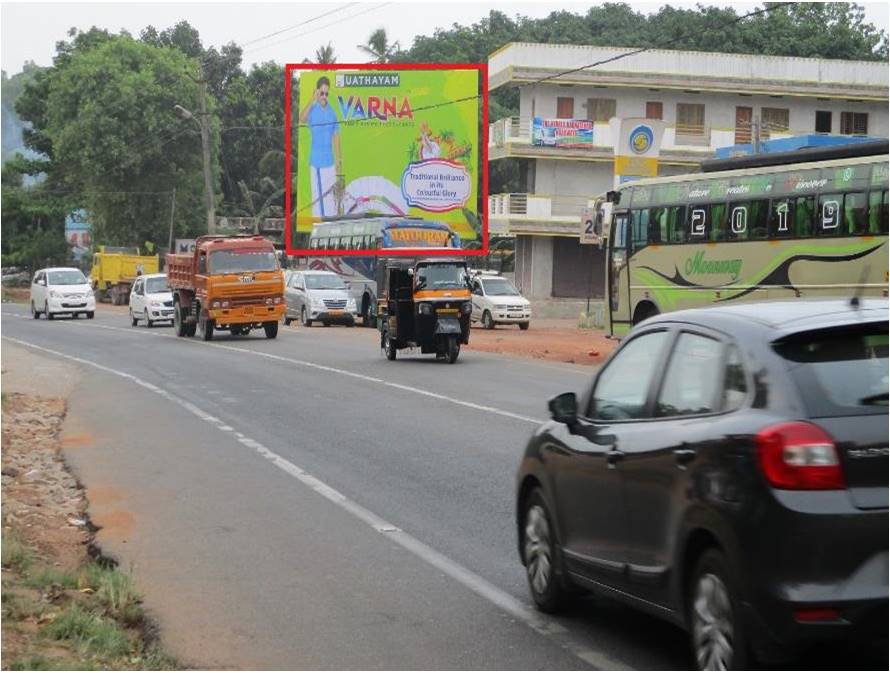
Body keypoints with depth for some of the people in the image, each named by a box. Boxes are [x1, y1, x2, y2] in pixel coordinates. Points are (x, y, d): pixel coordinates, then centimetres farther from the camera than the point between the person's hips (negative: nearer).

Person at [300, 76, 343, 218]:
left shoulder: (332, 111, 8)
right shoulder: (312, 110, -7)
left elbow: (336, 135, 12)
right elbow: (302, 119, -29)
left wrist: (339, 159, 9)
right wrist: (312, 100, -34)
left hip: (330, 160, 5)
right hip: (316, 160, -5)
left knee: (331, 195, 10)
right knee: (318, 196, -4)